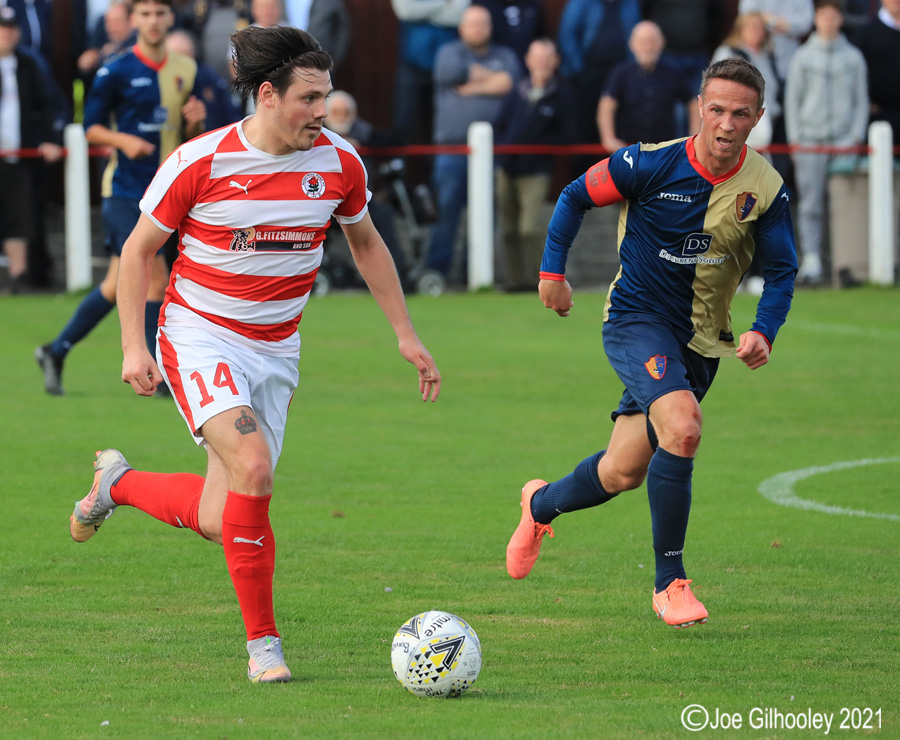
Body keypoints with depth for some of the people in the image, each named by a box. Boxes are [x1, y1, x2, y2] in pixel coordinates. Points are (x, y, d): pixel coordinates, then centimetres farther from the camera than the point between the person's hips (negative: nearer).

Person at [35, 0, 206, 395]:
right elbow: (91, 127, -2)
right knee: (155, 278, -13)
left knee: (117, 285, 10)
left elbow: (189, 136, 18)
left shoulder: (185, 70, 11)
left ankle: (56, 352, 24)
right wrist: (123, 140, -20)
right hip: (125, 193, -6)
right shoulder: (116, 72, -6)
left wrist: (195, 121, -5)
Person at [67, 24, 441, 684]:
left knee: (218, 520, 1)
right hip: (199, 337, -5)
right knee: (253, 464, -28)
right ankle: (263, 642, -15)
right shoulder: (200, 162, -15)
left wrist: (405, 333, 12)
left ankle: (120, 483, 34)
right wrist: (134, 347, -10)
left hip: (275, 350, 5)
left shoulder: (338, 163, -4)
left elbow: (366, 243, 15)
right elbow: (139, 250, -3)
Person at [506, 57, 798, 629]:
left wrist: (763, 332, -15)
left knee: (624, 473, 9)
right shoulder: (651, 164, -16)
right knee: (683, 427, -29)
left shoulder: (767, 190, -8)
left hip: (701, 342, 4)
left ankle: (542, 504, 43)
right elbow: (576, 196, -1)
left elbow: (783, 270, 1)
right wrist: (553, 270, -1)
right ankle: (670, 582, -18)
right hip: (637, 320, -4)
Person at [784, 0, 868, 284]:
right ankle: (811, 261, -11)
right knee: (810, 205, -8)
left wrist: (856, 137, 2)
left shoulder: (854, 57, 11)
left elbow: (861, 100, 12)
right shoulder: (803, 56, 8)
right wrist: (794, 138, 0)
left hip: (844, 142, 1)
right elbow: (792, 98, 8)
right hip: (809, 142, -1)